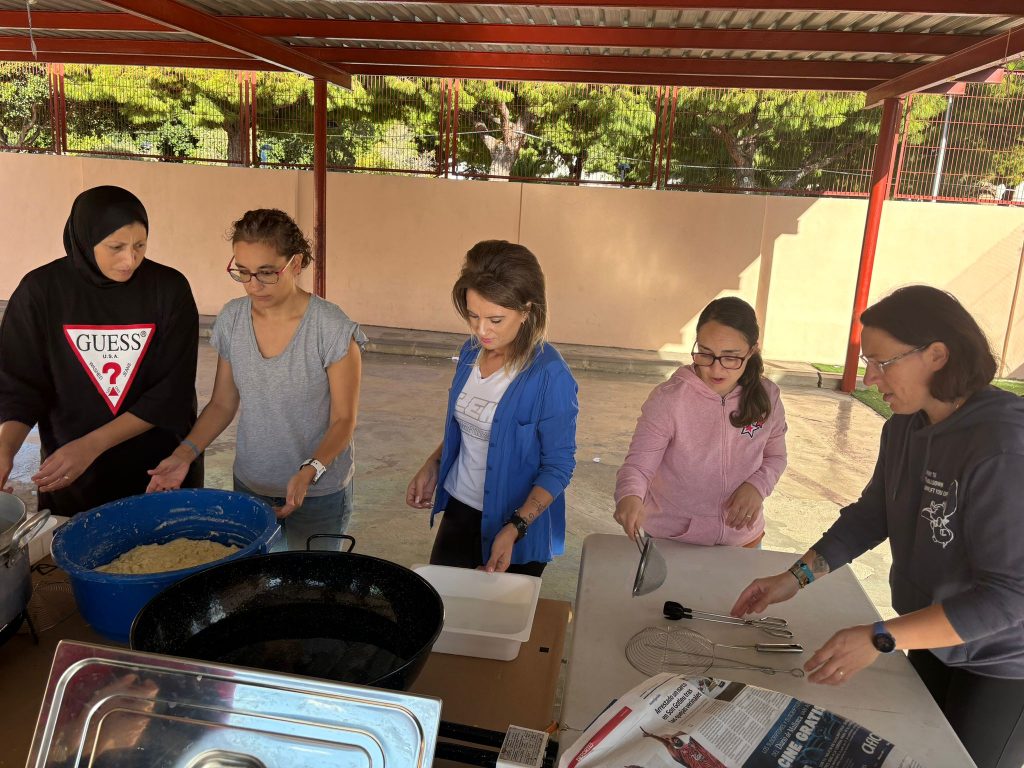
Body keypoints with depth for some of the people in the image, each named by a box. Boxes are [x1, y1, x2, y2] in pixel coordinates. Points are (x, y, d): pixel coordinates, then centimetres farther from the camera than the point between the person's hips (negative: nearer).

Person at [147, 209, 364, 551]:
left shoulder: (332, 328, -18)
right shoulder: (231, 319, -3)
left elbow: (343, 420, -13)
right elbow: (222, 404, 4)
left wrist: (309, 472, -28)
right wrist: (185, 453, -11)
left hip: (319, 494, -4)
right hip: (249, 486, 4)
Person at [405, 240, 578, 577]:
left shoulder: (550, 376, -23)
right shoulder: (472, 352, -3)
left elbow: (559, 466, -18)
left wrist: (514, 529, -25)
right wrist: (432, 466, -1)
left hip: (518, 525, -6)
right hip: (459, 508, 6)